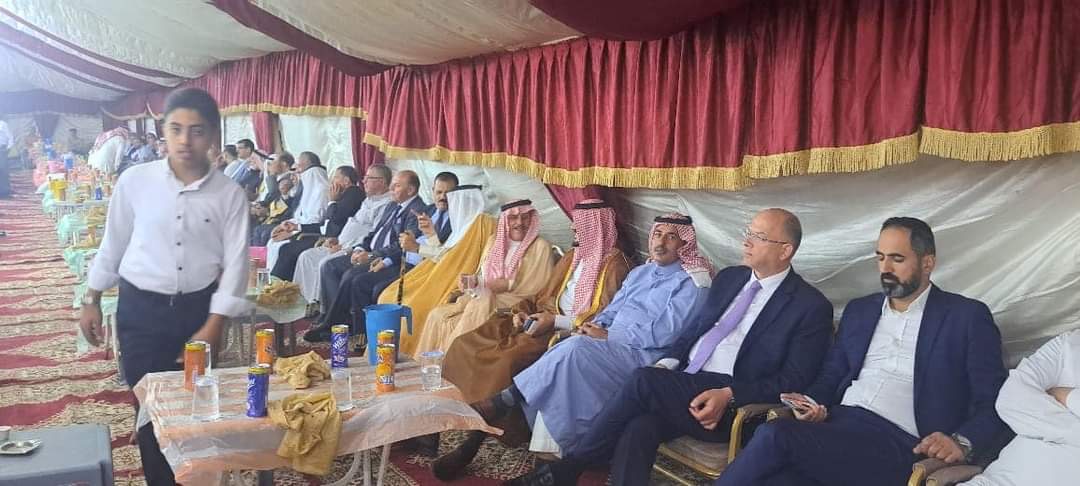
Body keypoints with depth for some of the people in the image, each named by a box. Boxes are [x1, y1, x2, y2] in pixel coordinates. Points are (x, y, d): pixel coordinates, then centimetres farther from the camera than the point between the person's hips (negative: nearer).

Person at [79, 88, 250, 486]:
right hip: (140, 309, 0)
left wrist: (213, 327, -9)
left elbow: (235, 263, -6)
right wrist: (92, 300, 11)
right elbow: (113, 244, 7)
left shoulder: (230, 194, -7)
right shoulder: (134, 180, -5)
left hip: (198, 308, 0)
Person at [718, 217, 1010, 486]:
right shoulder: (859, 311, 23)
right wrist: (815, 406, 1)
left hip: (896, 444, -4)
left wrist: (962, 442, -18)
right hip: (837, 426, 4)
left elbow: (993, 402, 2)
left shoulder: (968, 317, 8)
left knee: (775, 436, -30)